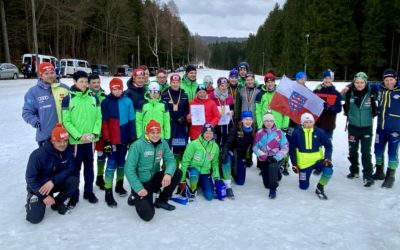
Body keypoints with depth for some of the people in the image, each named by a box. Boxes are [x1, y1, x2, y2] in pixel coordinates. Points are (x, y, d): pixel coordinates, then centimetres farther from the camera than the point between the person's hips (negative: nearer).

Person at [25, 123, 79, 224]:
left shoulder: (68, 150, -16)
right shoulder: (38, 154, -25)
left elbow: (70, 169, -16)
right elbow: (30, 178, -19)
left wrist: (53, 181, -31)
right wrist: (44, 196, -23)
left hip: (55, 183, 3)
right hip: (38, 187, -3)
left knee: (74, 181, -25)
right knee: (35, 218, -15)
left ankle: (57, 202, 1)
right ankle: (32, 198, 18)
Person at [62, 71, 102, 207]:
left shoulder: (93, 97, 3)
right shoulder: (68, 99, -7)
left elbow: (99, 117, 5)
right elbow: (66, 121, -9)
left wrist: (95, 133, -8)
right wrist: (79, 135, -16)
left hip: (91, 139, 3)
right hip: (75, 140, -3)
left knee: (89, 166, 15)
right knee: (75, 168, 6)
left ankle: (89, 192, 30)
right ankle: (74, 195, 20)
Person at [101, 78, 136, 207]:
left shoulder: (128, 101, 1)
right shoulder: (106, 102, -5)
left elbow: (131, 120, 4)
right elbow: (104, 122, -6)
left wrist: (132, 137, 3)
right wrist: (106, 140, -10)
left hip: (124, 138, 3)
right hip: (112, 139, -3)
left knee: (121, 162, 16)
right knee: (112, 163, -4)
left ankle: (119, 185, 34)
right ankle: (108, 193, 1)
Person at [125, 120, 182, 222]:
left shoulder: (163, 143, -4)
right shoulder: (137, 145, -19)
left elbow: (170, 160, -7)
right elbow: (129, 169, -18)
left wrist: (168, 174, -30)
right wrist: (138, 188, -22)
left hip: (155, 178, 5)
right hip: (141, 182, -5)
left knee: (177, 173, -14)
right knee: (147, 215, -18)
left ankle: (161, 201, 6)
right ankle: (135, 198, 16)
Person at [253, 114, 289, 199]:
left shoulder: (279, 132, -6)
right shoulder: (259, 133, -2)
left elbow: (285, 147, -8)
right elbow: (255, 147, -3)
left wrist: (276, 157, -19)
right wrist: (262, 155, -20)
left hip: (276, 158, -3)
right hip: (264, 159, 3)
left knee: (272, 167, -38)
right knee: (267, 185, 6)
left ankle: (273, 189, -19)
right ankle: (276, 174, 41)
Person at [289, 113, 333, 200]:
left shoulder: (319, 132, -8)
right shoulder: (297, 133, -10)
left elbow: (328, 145, 0)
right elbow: (292, 149, -3)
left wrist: (328, 158, -13)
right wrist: (294, 163, -4)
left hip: (318, 160, 0)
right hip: (304, 163, 0)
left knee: (328, 170, -30)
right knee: (303, 186, 5)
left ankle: (320, 188, -3)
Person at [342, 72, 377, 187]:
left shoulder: (371, 94, -11)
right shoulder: (349, 93, -6)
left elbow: (374, 110, 3)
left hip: (367, 128, -2)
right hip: (353, 127, 2)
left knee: (366, 152, -4)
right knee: (352, 151, 14)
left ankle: (368, 176, 2)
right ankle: (354, 170, 33)